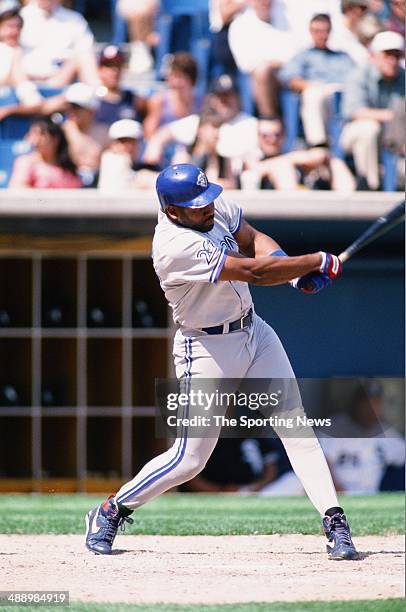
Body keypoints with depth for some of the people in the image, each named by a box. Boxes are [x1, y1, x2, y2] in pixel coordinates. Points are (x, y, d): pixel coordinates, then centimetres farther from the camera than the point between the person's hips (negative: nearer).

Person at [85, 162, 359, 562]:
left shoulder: (215, 207, -5)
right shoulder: (176, 246, -29)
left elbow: (253, 241, 10)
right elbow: (253, 272, -29)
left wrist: (293, 269, -10)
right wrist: (318, 262, -21)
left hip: (253, 331, 7)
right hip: (207, 348, -7)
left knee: (297, 428, -4)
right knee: (190, 459, -3)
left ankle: (334, 522, -6)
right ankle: (112, 512, 17)